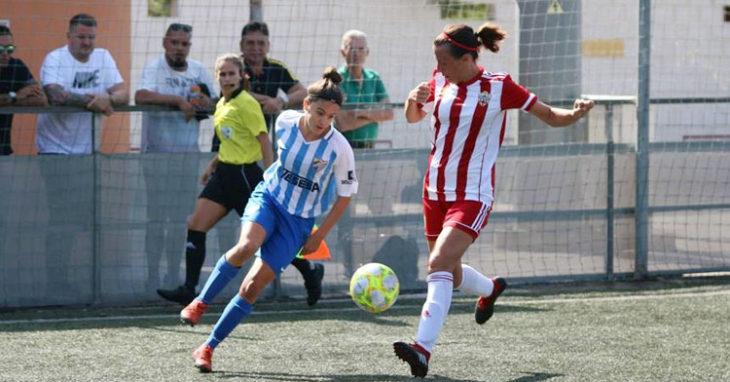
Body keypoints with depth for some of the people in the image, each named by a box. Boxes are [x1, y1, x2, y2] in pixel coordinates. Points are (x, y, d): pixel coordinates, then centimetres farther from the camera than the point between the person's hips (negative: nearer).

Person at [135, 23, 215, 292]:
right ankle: (152, 275, -2)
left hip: (188, 153, 5)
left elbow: (215, 105, 15)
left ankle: (174, 275, 16)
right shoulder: (155, 68, -6)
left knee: (181, 218, 8)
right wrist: (179, 101, -26)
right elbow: (141, 96, -24)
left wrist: (206, 103, -9)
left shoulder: (199, 71, 11)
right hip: (157, 151, -5)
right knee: (157, 216, -7)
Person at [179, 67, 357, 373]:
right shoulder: (285, 121, -10)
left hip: (299, 221, -1)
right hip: (268, 198, 1)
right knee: (247, 245, -34)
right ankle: (201, 302, -15)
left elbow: (345, 194, -4)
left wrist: (319, 235, -3)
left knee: (252, 287, -8)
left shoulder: (339, 148, -18)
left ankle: (207, 348, 3)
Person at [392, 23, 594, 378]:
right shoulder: (440, 81, 1)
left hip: (472, 196, -6)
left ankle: (423, 349, -30)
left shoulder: (499, 87, -12)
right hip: (436, 190, 6)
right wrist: (413, 99, -5)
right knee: (448, 272, 18)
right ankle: (491, 288, 52)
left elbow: (552, 117, -5)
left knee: (439, 264, -23)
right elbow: (413, 117, 18)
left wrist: (576, 113, -27)